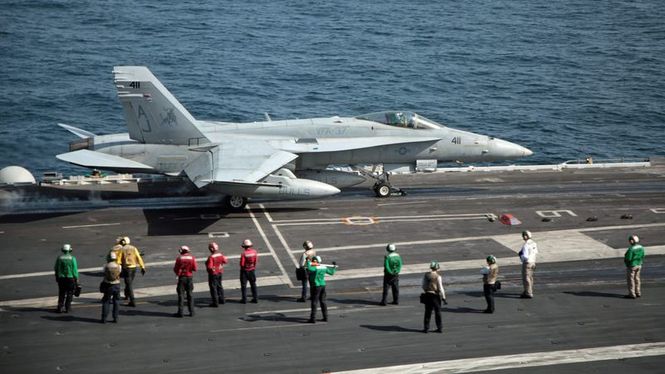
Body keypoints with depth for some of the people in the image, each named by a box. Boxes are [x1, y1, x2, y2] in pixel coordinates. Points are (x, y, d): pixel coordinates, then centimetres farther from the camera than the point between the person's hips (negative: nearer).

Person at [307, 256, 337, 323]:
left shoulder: (315, 268, -15)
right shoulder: (324, 267, 7)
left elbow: (309, 268, -37)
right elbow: (331, 272, 19)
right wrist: (334, 267, 36)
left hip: (316, 286, -7)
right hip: (323, 285, 7)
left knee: (314, 302, -4)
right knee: (323, 301, 15)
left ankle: (312, 318, -4)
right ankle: (325, 317, 19)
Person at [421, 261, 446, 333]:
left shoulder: (426, 275, 0)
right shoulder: (438, 277, -14)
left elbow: (423, 286, 8)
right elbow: (440, 288, -14)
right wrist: (444, 298, -8)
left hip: (428, 295, 3)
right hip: (435, 295, -3)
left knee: (428, 312, 10)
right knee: (438, 312, 8)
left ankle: (426, 328, 10)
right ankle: (440, 328, 13)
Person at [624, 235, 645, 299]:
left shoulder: (631, 249, -25)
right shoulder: (641, 247, -1)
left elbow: (628, 258, -25)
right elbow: (642, 256, 8)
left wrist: (625, 258, -5)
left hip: (631, 266, -8)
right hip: (638, 265, 8)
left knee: (631, 279, 1)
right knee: (636, 279, 17)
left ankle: (632, 294, 4)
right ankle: (638, 293, 24)